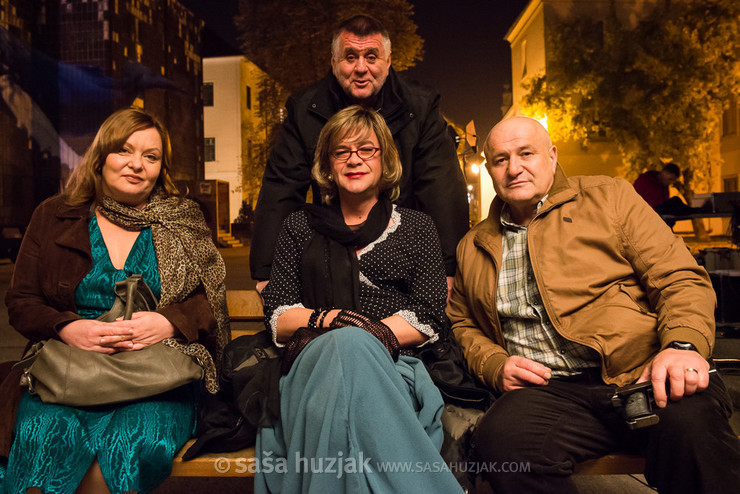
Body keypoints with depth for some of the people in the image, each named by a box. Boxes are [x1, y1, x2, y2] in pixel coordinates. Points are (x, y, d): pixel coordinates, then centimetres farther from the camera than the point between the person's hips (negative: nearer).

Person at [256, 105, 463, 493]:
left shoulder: (417, 228, 17)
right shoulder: (300, 227, 19)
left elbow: (430, 318, 5)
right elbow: (276, 317, 11)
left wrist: (364, 336, -11)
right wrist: (325, 319, -11)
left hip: (394, 366, 0)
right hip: (316, 363, 1)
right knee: (346, 346, -36)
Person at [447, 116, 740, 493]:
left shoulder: (609, 197, 12)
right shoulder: (472, 248, 19)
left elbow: (680, 278, 6)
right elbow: (463, 325, 24)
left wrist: (683, 345, -14)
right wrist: (495, 366, 2)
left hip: (639, 370, 0)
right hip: (548, 389, 1)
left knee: (691, 424, -34)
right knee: (501, 440, -33)